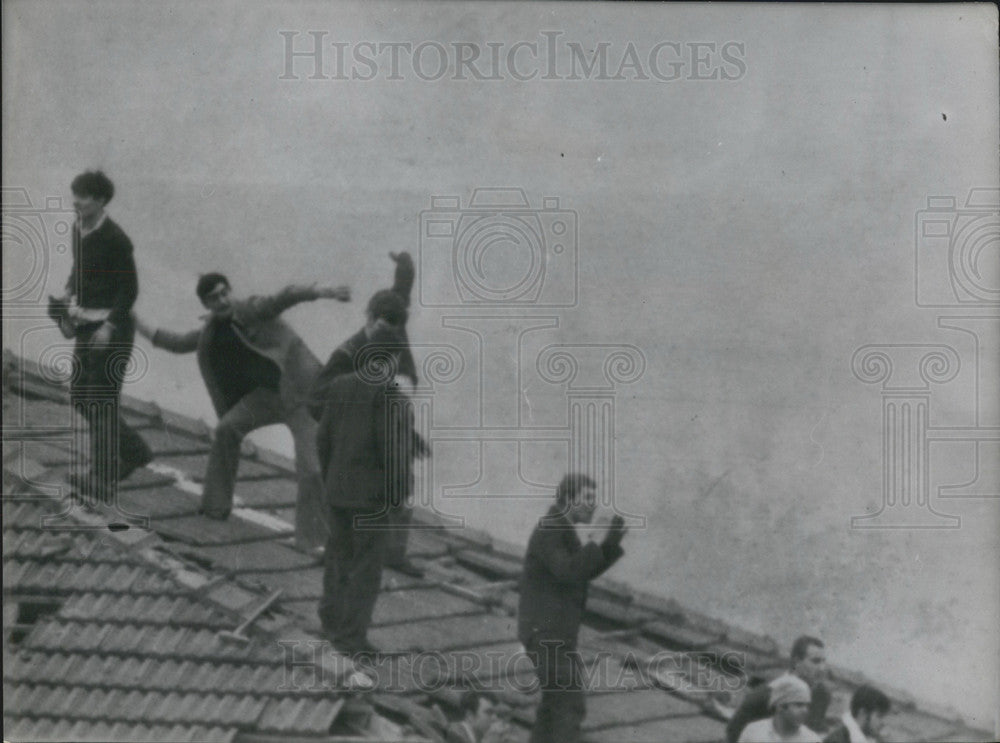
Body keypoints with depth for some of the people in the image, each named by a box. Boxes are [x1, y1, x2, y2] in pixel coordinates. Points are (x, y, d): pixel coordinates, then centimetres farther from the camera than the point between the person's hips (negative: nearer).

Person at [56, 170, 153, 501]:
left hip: (112, 327, -9)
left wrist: (108, 327, -21)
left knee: (101, 402, -5)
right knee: (80, 397, 13)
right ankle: (134, 452, 26)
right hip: (86, 324, 9)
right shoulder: (79, 229, 5)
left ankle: (103, 481, 3)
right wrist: (69, 297, 5)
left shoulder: (115, 238, -17)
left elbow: (129, 289, -15)